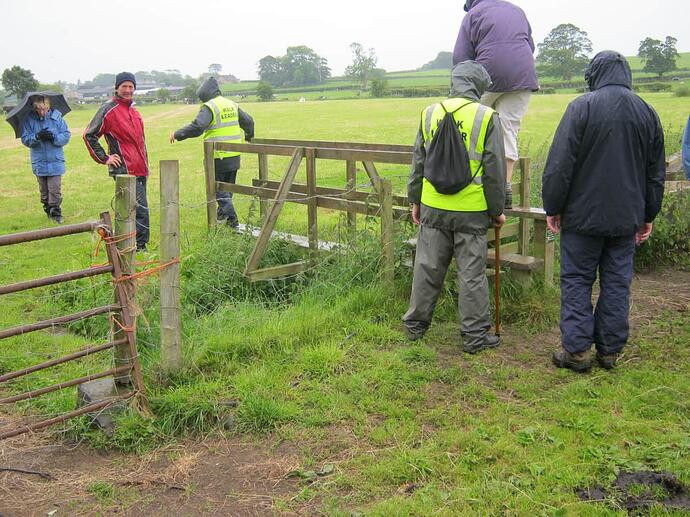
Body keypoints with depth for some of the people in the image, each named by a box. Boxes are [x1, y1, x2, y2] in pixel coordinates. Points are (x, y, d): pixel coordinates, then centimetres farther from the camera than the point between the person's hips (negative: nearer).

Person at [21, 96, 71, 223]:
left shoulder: (57, 117, -5)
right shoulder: (29, 119, -3)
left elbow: (66, 136, -3)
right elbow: (25, 139, -3)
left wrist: (53, 137, -20)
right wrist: (37, 136, -21)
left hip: (55, 161, -2)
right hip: (39, 162, 2)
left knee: (55, 190, -6)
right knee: (44, 190, 12)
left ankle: (56, 213, 4)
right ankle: (48, 211, 25)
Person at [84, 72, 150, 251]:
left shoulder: (133, 110, 19)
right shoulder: (108, 109, -6)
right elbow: (89, 135, -5)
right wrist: (104, 158, -7)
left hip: (140, 169, 8)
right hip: (124, 170, -8)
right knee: (141, 209, -14)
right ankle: (140, 246, -8)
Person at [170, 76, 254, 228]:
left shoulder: (209, 107, -12)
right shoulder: (232, 105, 11)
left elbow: (197, 127, -24)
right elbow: (248, 122, 20)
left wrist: (177, 134, -13)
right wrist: (248, 136, 39)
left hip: (218, 157, -7)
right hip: (234, 156, 7)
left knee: (219, 189, 2)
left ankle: (232, 219, -2)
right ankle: (223, 213, 27)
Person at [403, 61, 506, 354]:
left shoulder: (430, 113, 4)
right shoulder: (487, 117, -7)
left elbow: (418, 162, 9)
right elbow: (495, 170, -5)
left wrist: (415, 200, 19)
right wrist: (497, 210, 5)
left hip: (433, 208, 3)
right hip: (472, 211, -3)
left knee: (428, 268, 14)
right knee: (472, 273, 5)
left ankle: (416, 324, 26)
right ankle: (475, 336, 13)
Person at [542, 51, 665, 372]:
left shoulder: (583, 107, -10)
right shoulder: (647, 112, 7)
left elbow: (560, 163, -12)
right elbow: (656, 172, 13)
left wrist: (553, 207, -3)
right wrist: (648, 215, 21)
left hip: (584, 214, -4)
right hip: (626, 218, 5)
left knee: (576, 281, 4)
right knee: (617, 283, 10)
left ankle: (576, 349, 4)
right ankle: (610, 350, 16)